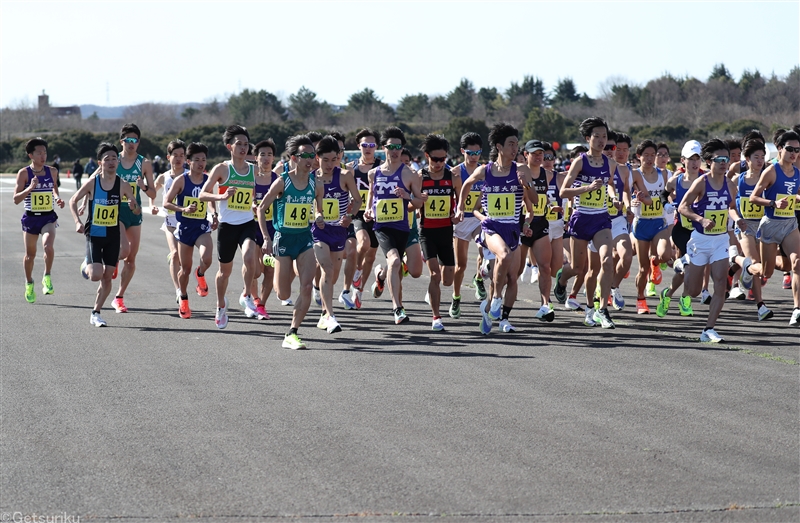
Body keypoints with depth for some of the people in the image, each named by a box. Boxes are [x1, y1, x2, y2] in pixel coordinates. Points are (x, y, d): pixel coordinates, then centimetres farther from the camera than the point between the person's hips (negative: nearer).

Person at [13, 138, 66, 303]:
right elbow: (16, 199, -9)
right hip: (30, 218, -1)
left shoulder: (51, 171, 2)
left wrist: (58, 199, 2)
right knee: (30, 254, 11)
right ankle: (29, 284, 33)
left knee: (48, 246, -25)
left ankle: (47, 277, -4)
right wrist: (30, 188, -23)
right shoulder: (24, 173, -7)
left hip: (48, 217, 1)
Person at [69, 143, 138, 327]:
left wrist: (134, 206, -22)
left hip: (113, 236, 2)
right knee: (96, 275, -14)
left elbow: (137, 210, 2)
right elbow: (73, 201, 3)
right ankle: (87, 267, 23)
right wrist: (78, 222, -10)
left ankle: (96, 313, 16)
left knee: (107, 277, 3)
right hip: (94, 234, -2)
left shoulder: (123, 186, -6)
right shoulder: (92, 183, -10)